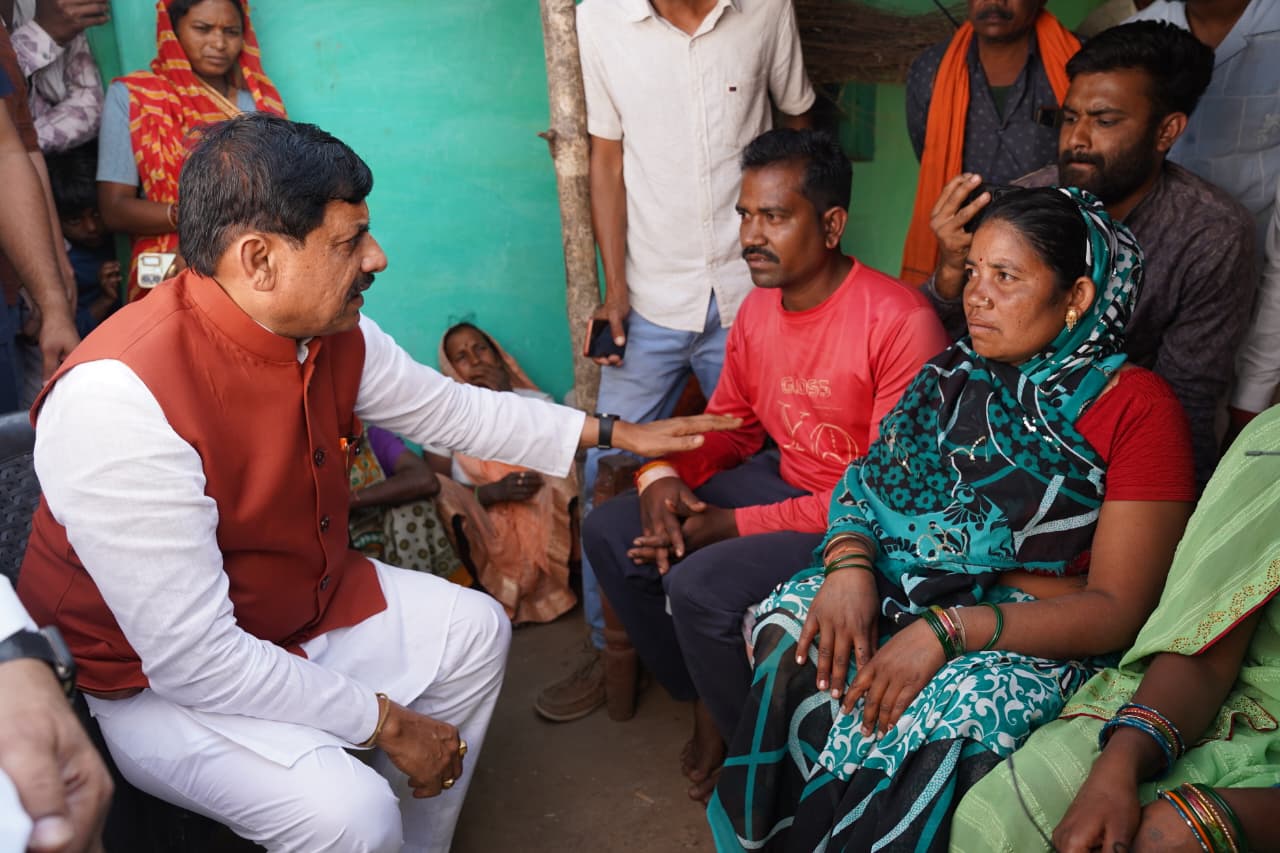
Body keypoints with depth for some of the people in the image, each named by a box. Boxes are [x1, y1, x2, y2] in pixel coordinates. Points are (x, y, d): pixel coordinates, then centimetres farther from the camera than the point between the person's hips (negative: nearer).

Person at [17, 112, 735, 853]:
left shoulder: (334, 332, -10)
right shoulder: (121, 395, -34)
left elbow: (452, 409, 8)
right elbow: (193, 660, -31)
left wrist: (614, 433, 12)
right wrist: (385, 722, -21)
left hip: (307, 602, 8)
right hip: (157, 678, -8)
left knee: (475, 630, 11)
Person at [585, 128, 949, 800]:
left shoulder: (900, 322, -23)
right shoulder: (757, 309, 3)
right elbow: (728, 423, 13)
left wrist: (737, 525, -23)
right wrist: (663, 476, -11)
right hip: (783, 481, 8)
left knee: (700, 584, -28)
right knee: (608, 531, 0)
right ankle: (705, 700, 15)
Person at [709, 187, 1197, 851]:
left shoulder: (1136, 406, -9)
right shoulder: (956, 374, 8)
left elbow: (1117, 609, -14)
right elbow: (867, 482, 7)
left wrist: (948, 630, -24)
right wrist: (850, 563, -17)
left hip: (1040, 637, -4)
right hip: (913, 592, 5)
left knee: (962, 707, -34)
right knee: (792, 620, -21)